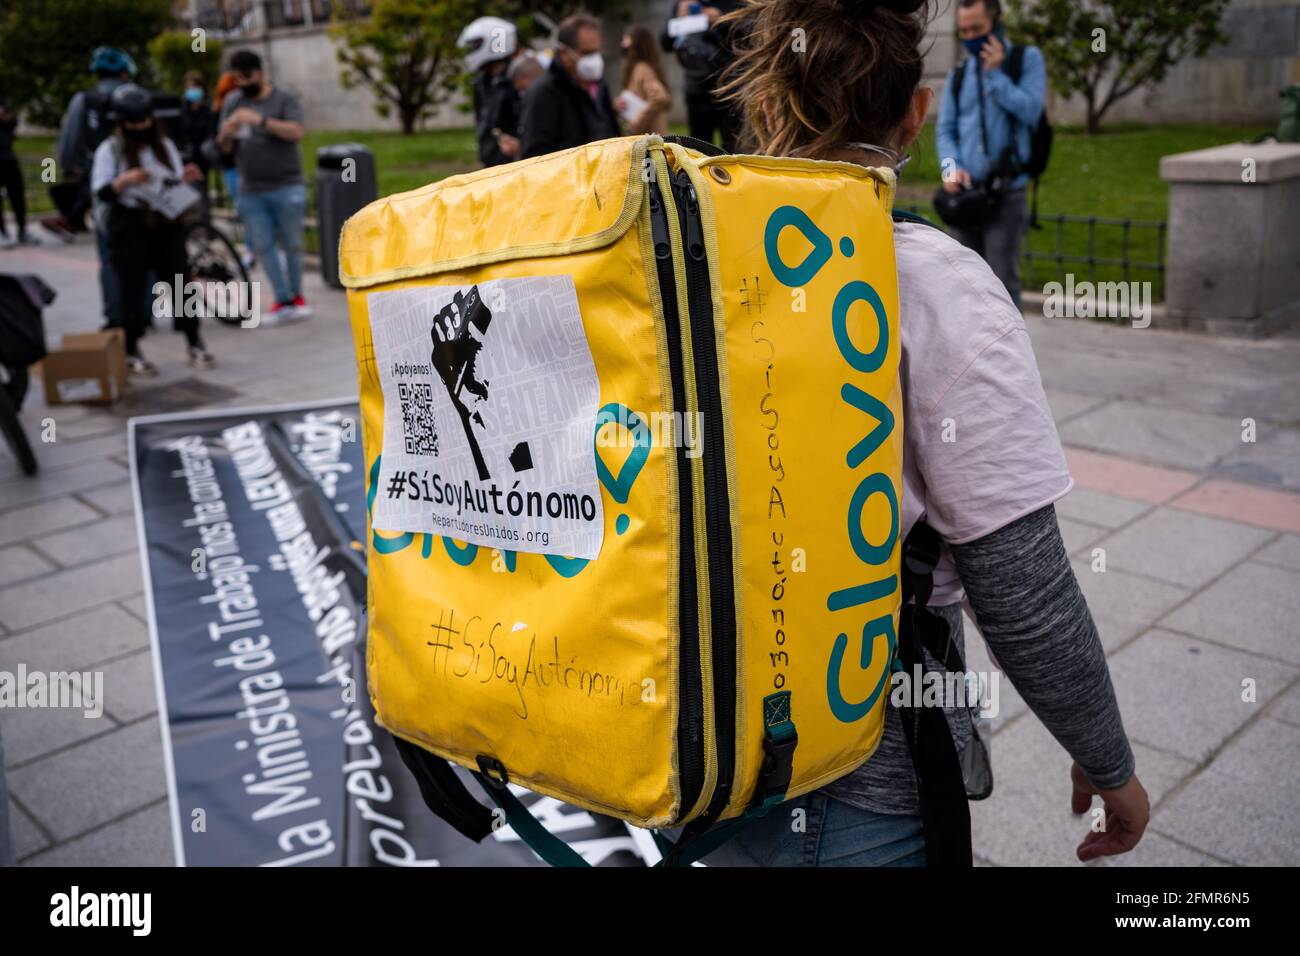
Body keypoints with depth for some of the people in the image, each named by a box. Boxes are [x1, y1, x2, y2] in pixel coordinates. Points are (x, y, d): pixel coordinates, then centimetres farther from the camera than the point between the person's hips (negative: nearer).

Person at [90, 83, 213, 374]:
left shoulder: (165, 146, 9)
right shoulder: (109, 150, -2)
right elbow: (100, 193, -7)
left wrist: (186, 179, -11)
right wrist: (124, 181, -24)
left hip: (166, 224, 3)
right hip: (128, 228, -3)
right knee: (132, 290, 0)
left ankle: (194, 344, 10)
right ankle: (131, 352, 9)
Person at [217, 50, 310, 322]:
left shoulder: (284, 99, -2)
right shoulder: (233, 101, 10)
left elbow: (296, 132, -19)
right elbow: (224, 146, 10)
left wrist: (260, 120, -27)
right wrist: (226, 133, -14)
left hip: (285, 187, -4)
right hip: (251, 191, 4)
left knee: (291, 244, 4)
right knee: (262, 246, 3)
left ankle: (297, 295, 20)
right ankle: (283, 300, 9)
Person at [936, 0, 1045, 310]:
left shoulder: (1027, 58, 3)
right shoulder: (959, 72, 12)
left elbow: (1030, 110, -8)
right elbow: (945, 129, 10)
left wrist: (995, 73, -9)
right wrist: (951, 167, -7)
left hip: (1006, 192, -4)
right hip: (965, 192, 4)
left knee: (1002, 280, -8)